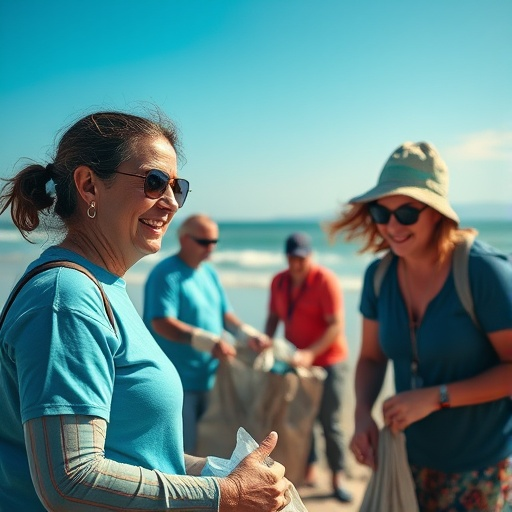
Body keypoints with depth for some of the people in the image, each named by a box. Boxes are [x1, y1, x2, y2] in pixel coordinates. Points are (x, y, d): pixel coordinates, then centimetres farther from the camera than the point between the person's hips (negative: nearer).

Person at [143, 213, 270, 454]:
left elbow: (224, 313, 15)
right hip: (177, 381, -8)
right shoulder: (166, 274, -14)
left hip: (207, 378, 8)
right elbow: (161, 323, -23)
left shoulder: (209, 272, 12)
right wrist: (208, 342, -30)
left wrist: (247, 334, -5)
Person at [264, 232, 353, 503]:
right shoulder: (278, 281, 3)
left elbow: (336, 325, -18)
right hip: (296, 360, 5)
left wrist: (311, 353, -26)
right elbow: (273, 316, 11)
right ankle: (308, 470, 22)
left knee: (329, 421, -1)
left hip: (328, 361, -5)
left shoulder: (325, 280, -14)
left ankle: (337, 478, 11)